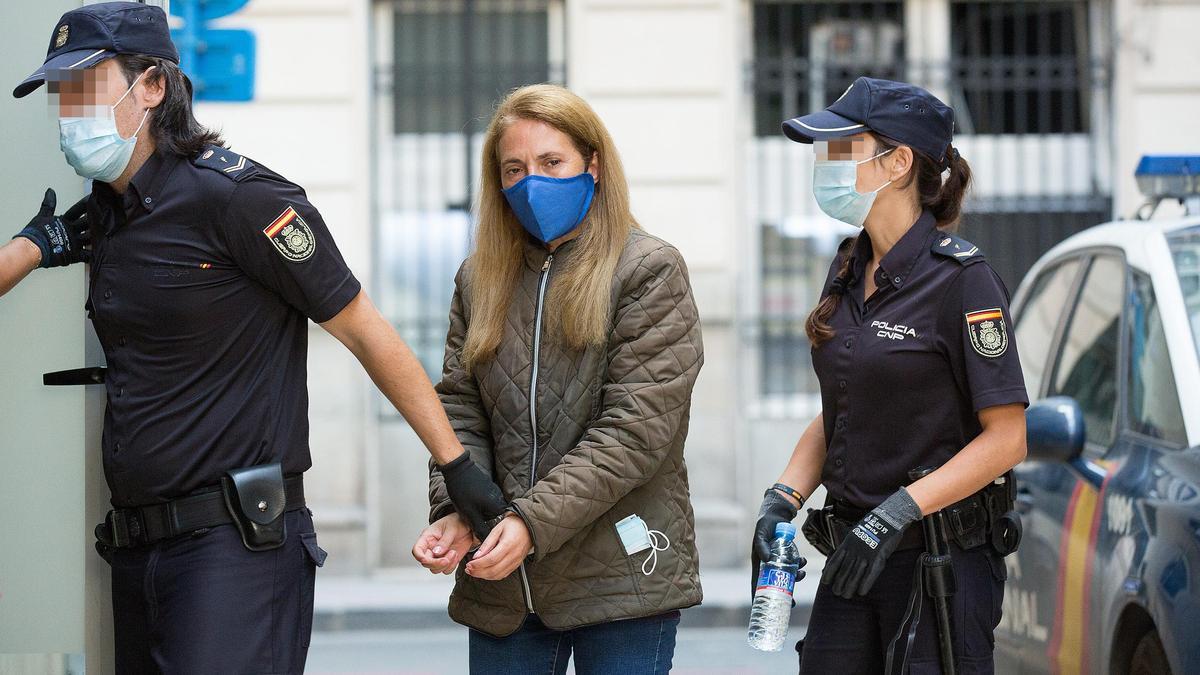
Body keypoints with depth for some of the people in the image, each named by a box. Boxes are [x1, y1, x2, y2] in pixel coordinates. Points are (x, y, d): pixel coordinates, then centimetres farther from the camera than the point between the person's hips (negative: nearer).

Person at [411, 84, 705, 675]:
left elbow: (636, 428, -12)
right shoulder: (479, 279, 12)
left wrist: (534, 522, -20)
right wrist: (454, 511, -11)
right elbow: (460, 409, 9)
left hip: (621, 575, -4)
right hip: (502, 584, 4)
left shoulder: (649, 271, -4)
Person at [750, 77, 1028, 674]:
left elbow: (1007, 437, -14)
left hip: (943, 559, -7)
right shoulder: (849, 271, 10)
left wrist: (897, 513, -20)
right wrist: (782, 499, 3)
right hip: (852, 556, 7)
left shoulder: (959, 278, -13)